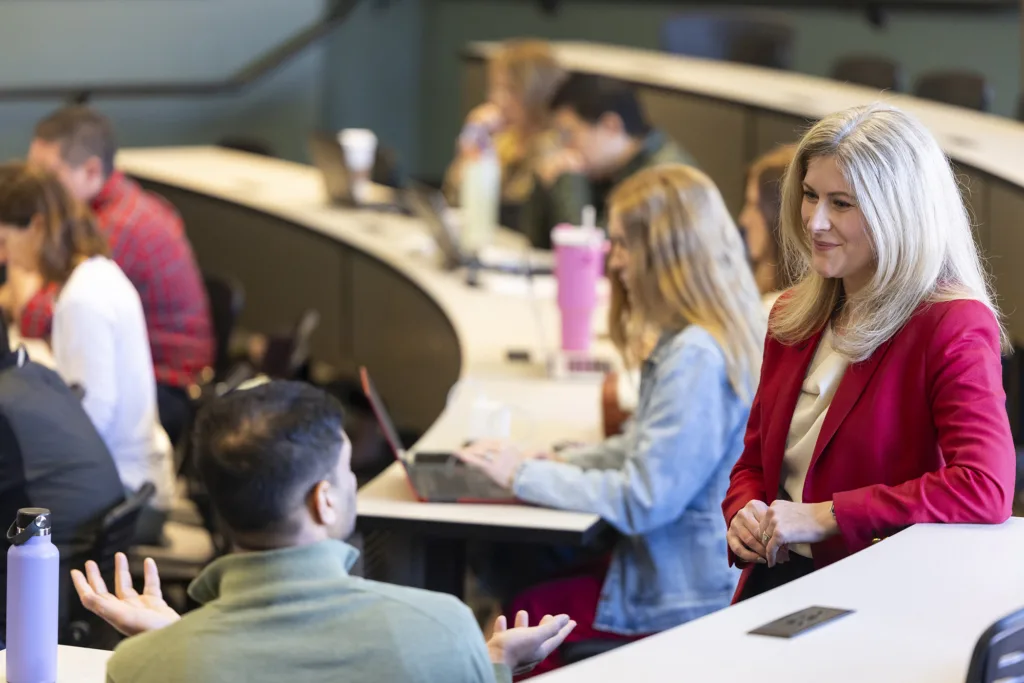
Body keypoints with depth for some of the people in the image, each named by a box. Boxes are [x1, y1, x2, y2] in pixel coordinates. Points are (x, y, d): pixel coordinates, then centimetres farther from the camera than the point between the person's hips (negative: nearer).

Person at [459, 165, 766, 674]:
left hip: (683, 602, -9)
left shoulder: (695, 358, -24)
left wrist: (525, 476, -13)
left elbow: (642, 499, -24)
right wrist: (557, 462, 7)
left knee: (522, 613, -8)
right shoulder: (720, 336, 9)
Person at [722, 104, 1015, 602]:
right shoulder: (793, 316, 16)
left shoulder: (954, 326, -7)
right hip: (771, 588, 7)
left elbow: (987, 489, -21)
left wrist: (823, 515, -18)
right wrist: (744, 514, 0)